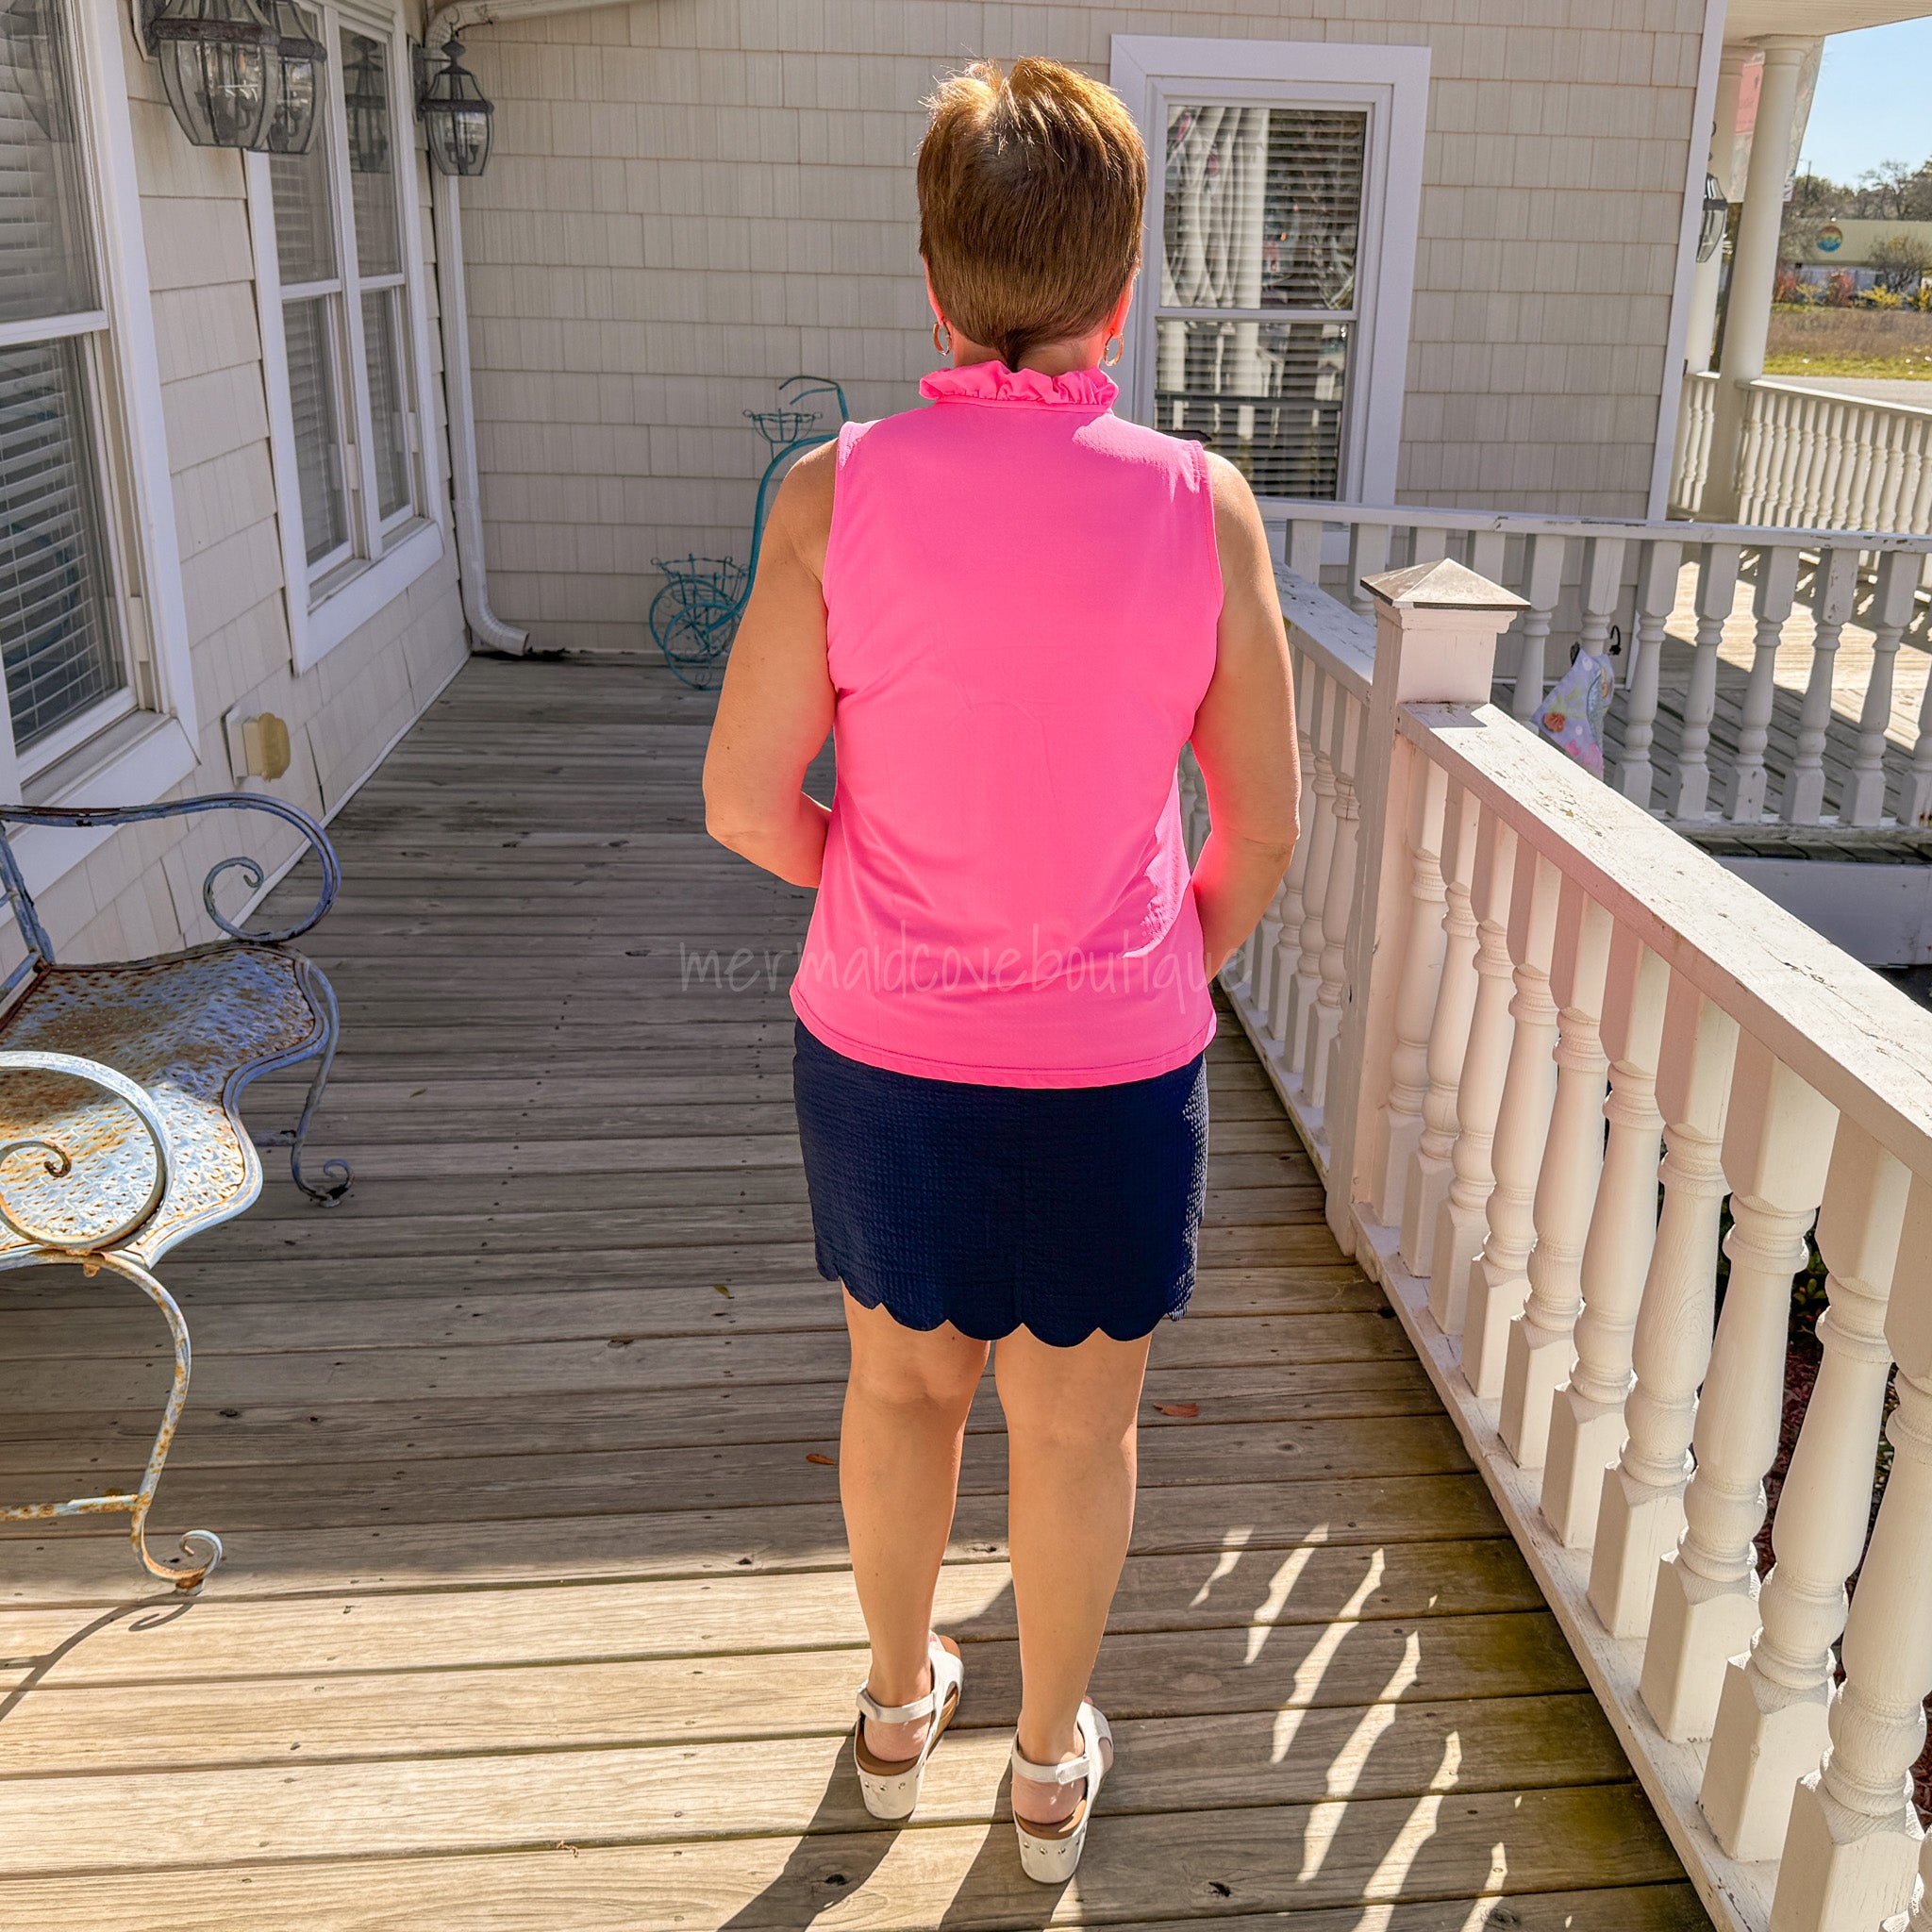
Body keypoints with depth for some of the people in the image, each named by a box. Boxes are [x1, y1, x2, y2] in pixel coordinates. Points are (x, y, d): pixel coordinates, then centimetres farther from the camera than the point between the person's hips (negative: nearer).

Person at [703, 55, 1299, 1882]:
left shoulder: (839, 492, -13)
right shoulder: (1200, 505, -12)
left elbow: (746, 802, -9)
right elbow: (1262, 834, -6)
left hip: (883, 1045, 1)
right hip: (1114, 1060, -1)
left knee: (903, 1383, 23)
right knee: (1075, 1425, 18)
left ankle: (900, 1707, 46)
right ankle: (1050, 1764, 40)